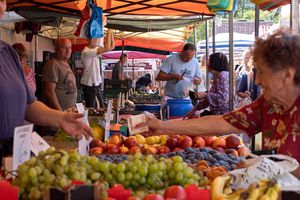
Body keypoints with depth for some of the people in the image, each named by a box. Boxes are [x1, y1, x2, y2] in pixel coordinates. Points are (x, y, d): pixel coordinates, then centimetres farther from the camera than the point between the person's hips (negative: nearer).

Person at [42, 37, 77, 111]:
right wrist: (60, 111, -23)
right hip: (59, 111, -9)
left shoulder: (66, 65, 16)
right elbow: (50, 92, -21)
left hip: (70, 111, 9)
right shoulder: (53, 64, -14)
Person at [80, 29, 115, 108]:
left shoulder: (95, 49, 10)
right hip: (89, 85, -9)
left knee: (100, 106, 9)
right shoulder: (86, 51, -20)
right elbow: (107, 48, -27)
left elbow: (112, 47, 8)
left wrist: (111, 33, -3)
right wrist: (109, 32, -18)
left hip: (97, 83, 9)